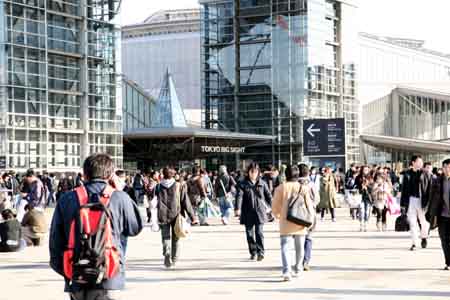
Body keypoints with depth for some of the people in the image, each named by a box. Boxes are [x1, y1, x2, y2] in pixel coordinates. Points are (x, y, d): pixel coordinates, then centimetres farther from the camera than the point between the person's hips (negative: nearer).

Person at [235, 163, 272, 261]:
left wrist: (269, 206, 16)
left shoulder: (262, 183, 5)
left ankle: (260, 252, -6)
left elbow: (268, 195, 16)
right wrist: (237, 208, -24)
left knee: (259, 232, -10)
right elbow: (239, 196, -12)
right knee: (250, 234, 6)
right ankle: (253, 252, 19)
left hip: (260, 212, -1)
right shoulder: (243, 184, 0)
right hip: (248, 213, 1)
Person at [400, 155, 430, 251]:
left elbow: (428, 188, -5)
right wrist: (403, 203, 5)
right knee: (412, 222, 4)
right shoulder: (407, 174, 4)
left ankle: (424, 237, 34)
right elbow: (404, 189, 7)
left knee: (423, 221, 8)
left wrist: (428, 202, -11)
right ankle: (414, 243, 12)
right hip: (411, 199, 2)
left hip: (421, 200, -2)